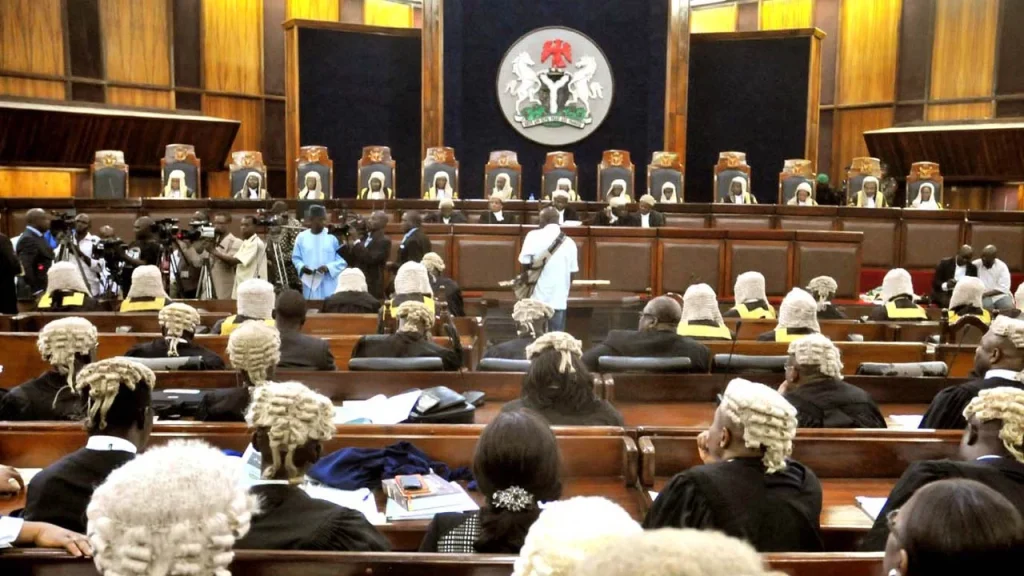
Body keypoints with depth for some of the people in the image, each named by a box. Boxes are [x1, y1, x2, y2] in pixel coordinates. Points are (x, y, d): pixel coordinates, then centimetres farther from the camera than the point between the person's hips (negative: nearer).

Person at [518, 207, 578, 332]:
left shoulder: (534, 236, -3)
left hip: (537, 297, -1)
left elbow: (525, 262, -8)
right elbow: (572, 273, 6)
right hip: (559, 299, 1)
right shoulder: (569, 243, 4)